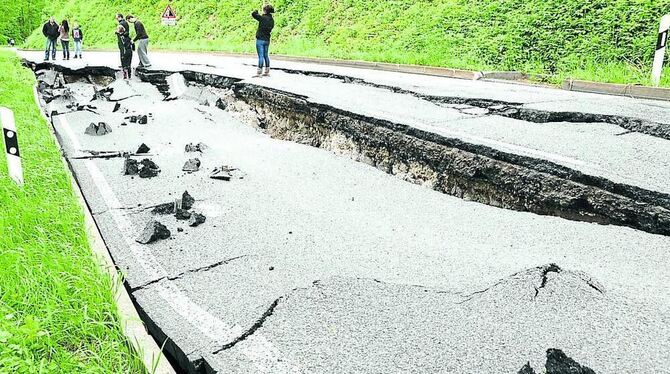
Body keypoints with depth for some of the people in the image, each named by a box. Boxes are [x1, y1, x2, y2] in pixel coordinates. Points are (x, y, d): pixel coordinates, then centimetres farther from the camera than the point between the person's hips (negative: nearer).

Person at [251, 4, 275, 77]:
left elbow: (253, 14, -13)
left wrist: (256, 11, 5)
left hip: (260, 39, -7)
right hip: (267, 40, 7)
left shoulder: (263, 18, -15)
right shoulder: (272, 20, 6)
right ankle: (267, 72, 20)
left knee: (261, 56, -6)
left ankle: (259, 72, -4)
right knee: (266, 55, 14)